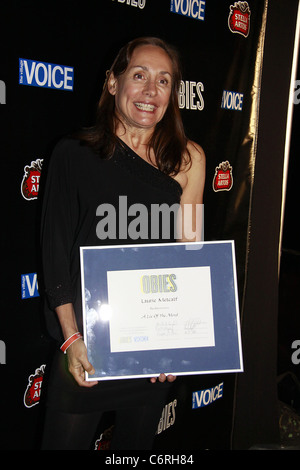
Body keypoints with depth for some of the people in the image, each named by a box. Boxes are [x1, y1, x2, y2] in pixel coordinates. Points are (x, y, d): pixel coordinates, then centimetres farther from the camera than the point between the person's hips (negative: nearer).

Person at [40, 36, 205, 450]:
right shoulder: (75, 153, -3)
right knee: (66, 439, 9)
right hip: (84, 339, -1)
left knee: (138, 441, 18)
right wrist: (71, 337, -11)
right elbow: (55, 251, -5)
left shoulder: (187, 159, 1)